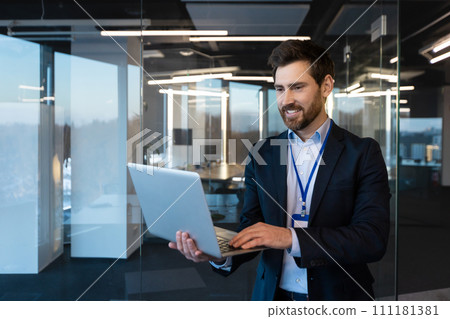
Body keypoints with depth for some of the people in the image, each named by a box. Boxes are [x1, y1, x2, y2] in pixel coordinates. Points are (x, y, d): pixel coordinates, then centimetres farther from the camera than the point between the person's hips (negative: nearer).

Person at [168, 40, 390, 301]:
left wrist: (290, 237, -26)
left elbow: (374, 239, -16)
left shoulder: (363, 152, -7)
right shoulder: (262, 155, 3)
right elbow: (250, 228, 2)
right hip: (274, 294, 3)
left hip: (338, 298, -3)